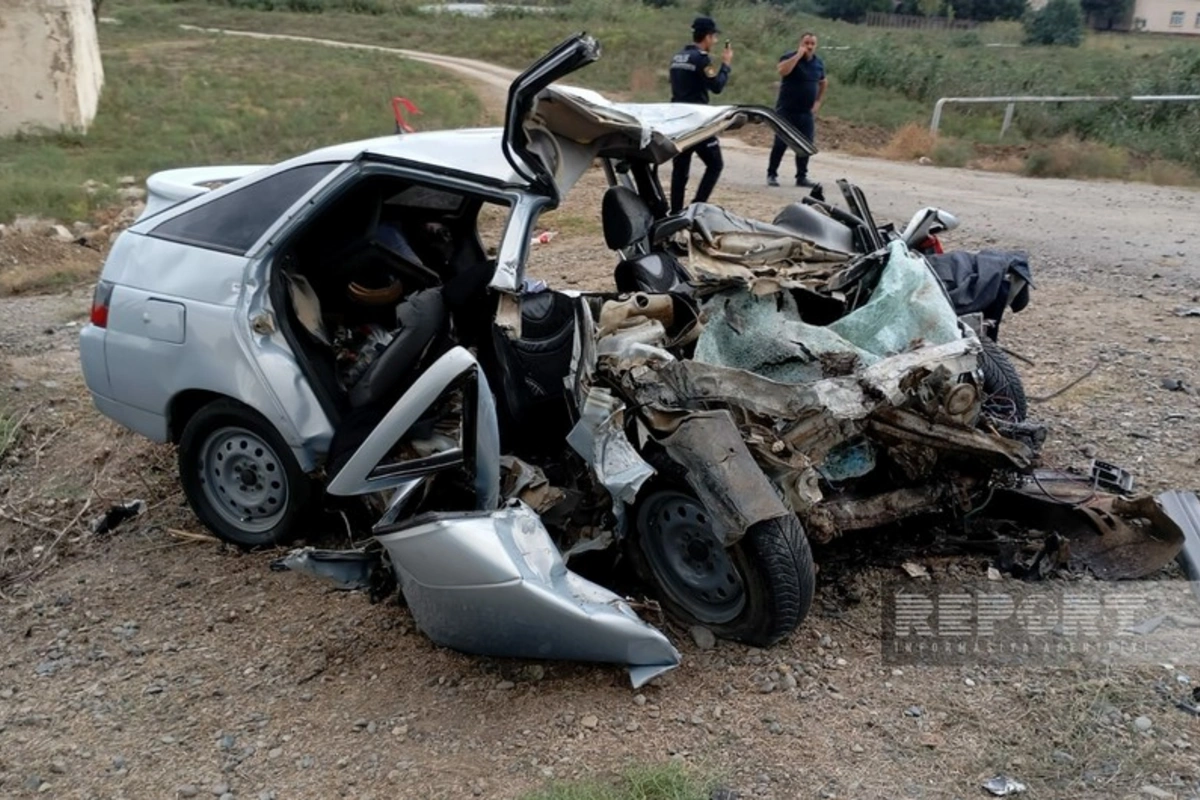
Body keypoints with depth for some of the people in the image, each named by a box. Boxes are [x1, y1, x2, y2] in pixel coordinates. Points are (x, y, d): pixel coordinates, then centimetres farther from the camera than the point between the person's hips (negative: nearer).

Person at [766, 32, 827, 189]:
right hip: (786, 110, -5)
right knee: (780, 143, -5)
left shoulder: (819, 62, 8)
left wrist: (818, 101, 12)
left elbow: (823, 82, 23)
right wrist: (799, 55, -25)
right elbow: (783, 70, -29)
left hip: (807, 112, 5)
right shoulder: (789, 57, -7)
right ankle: (772, 174, 6)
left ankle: (802, 176, 12)